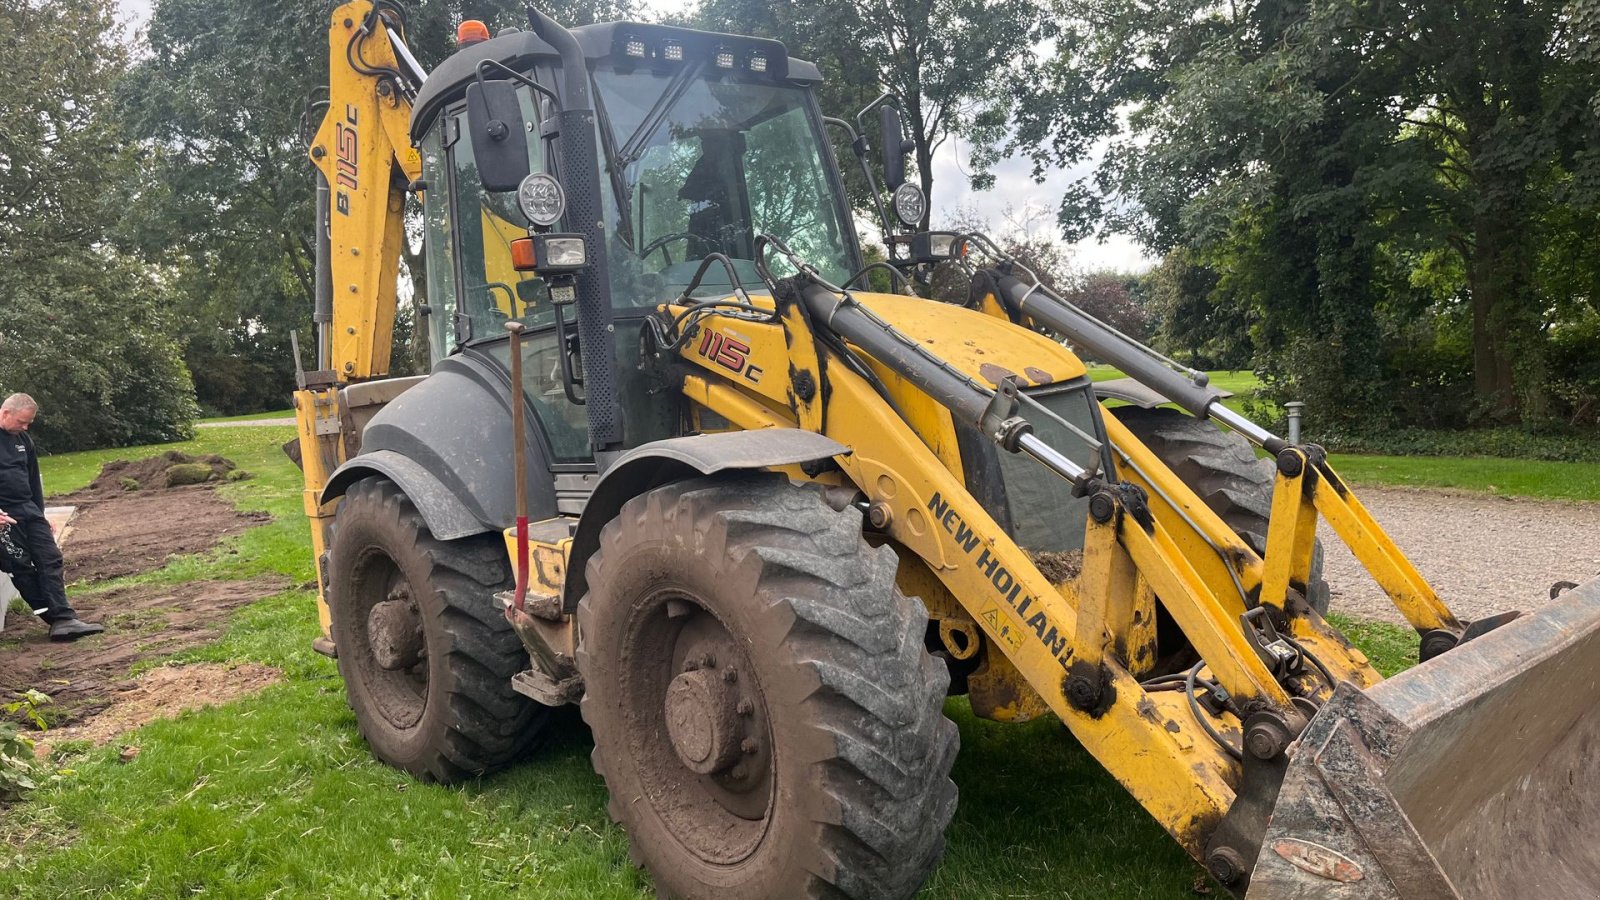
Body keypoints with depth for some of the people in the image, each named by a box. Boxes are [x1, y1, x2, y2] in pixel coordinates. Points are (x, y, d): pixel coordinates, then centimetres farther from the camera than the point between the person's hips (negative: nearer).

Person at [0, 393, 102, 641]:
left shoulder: (23, 440, 13)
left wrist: (40, 516, 21)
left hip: (28, 509, 7)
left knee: (50, 559, -3)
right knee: (22, 568, -4)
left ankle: (63, 619, -6)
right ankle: (58, 618, -5)